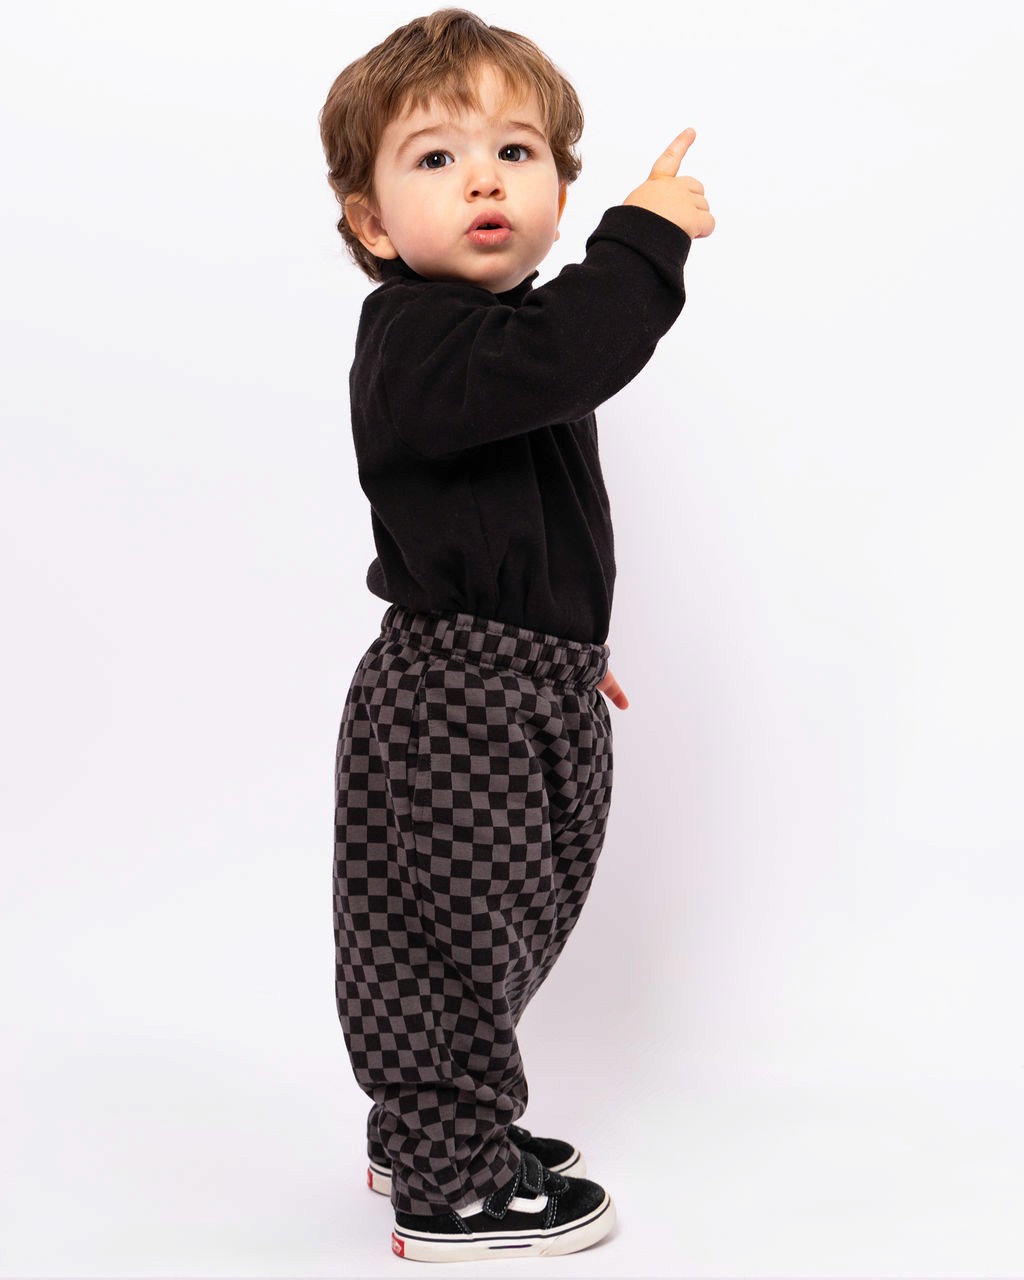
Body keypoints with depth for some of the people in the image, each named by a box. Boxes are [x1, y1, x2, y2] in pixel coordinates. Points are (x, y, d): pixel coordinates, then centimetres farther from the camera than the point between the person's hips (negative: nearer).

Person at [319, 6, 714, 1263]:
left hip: (523, 688, 11)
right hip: (453, 707, -10)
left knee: (497, 930, 20)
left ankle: (423, 1135, 38)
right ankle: (452, 1191, 17)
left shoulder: (486, 343, 14)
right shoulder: (417, 335, -19)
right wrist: (648, 235, -30)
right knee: (454, 936, 1)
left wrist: (560, 642, 32)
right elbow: (559, 356, -40)